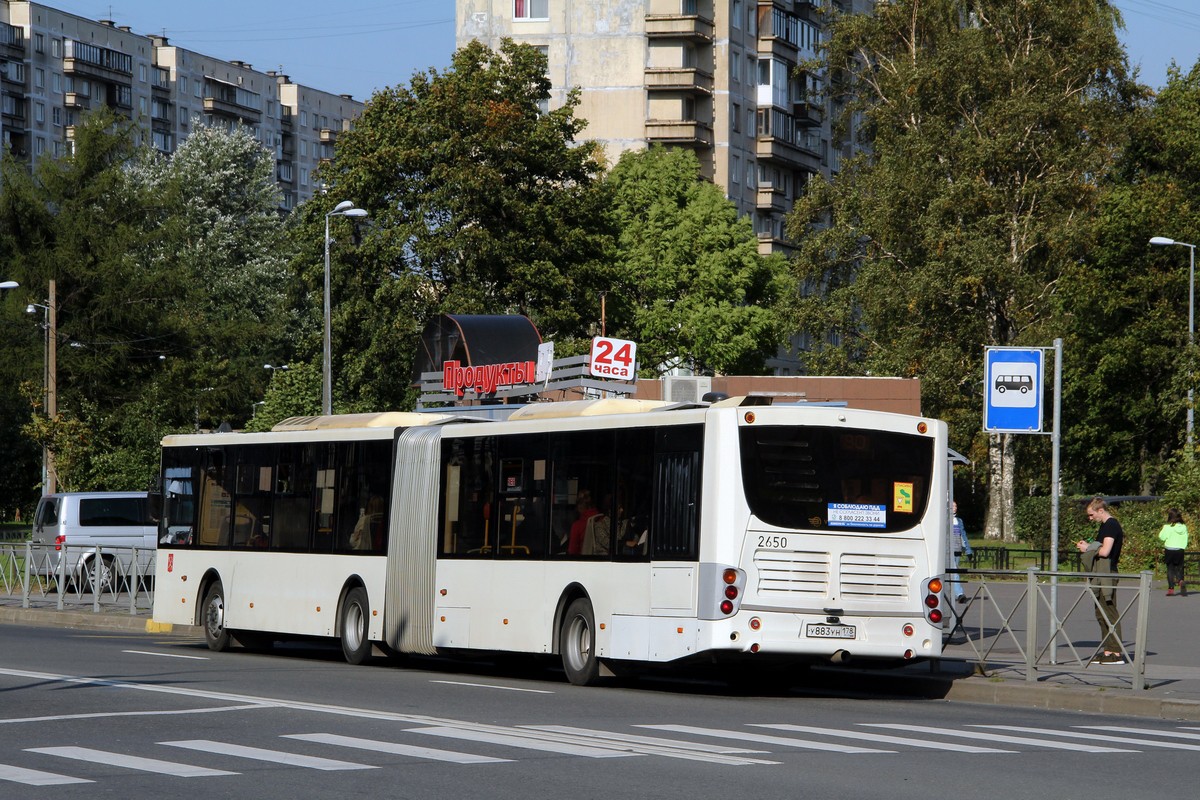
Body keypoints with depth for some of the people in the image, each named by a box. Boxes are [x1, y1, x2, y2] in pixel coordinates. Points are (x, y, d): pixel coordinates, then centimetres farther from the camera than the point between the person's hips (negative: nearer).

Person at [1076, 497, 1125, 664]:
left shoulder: (1111, 525, -13)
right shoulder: (1106, 525, 18)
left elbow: (1105, 551, -21)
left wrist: (1088, 549, -6)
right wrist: (1088, 546, 11)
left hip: (1107, 575, -11)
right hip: (1101, 575, 11)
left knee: (1109, 614, -9)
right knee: (1101, 614, 12)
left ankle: (1116, 652, -9)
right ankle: (1109, 651, 15)